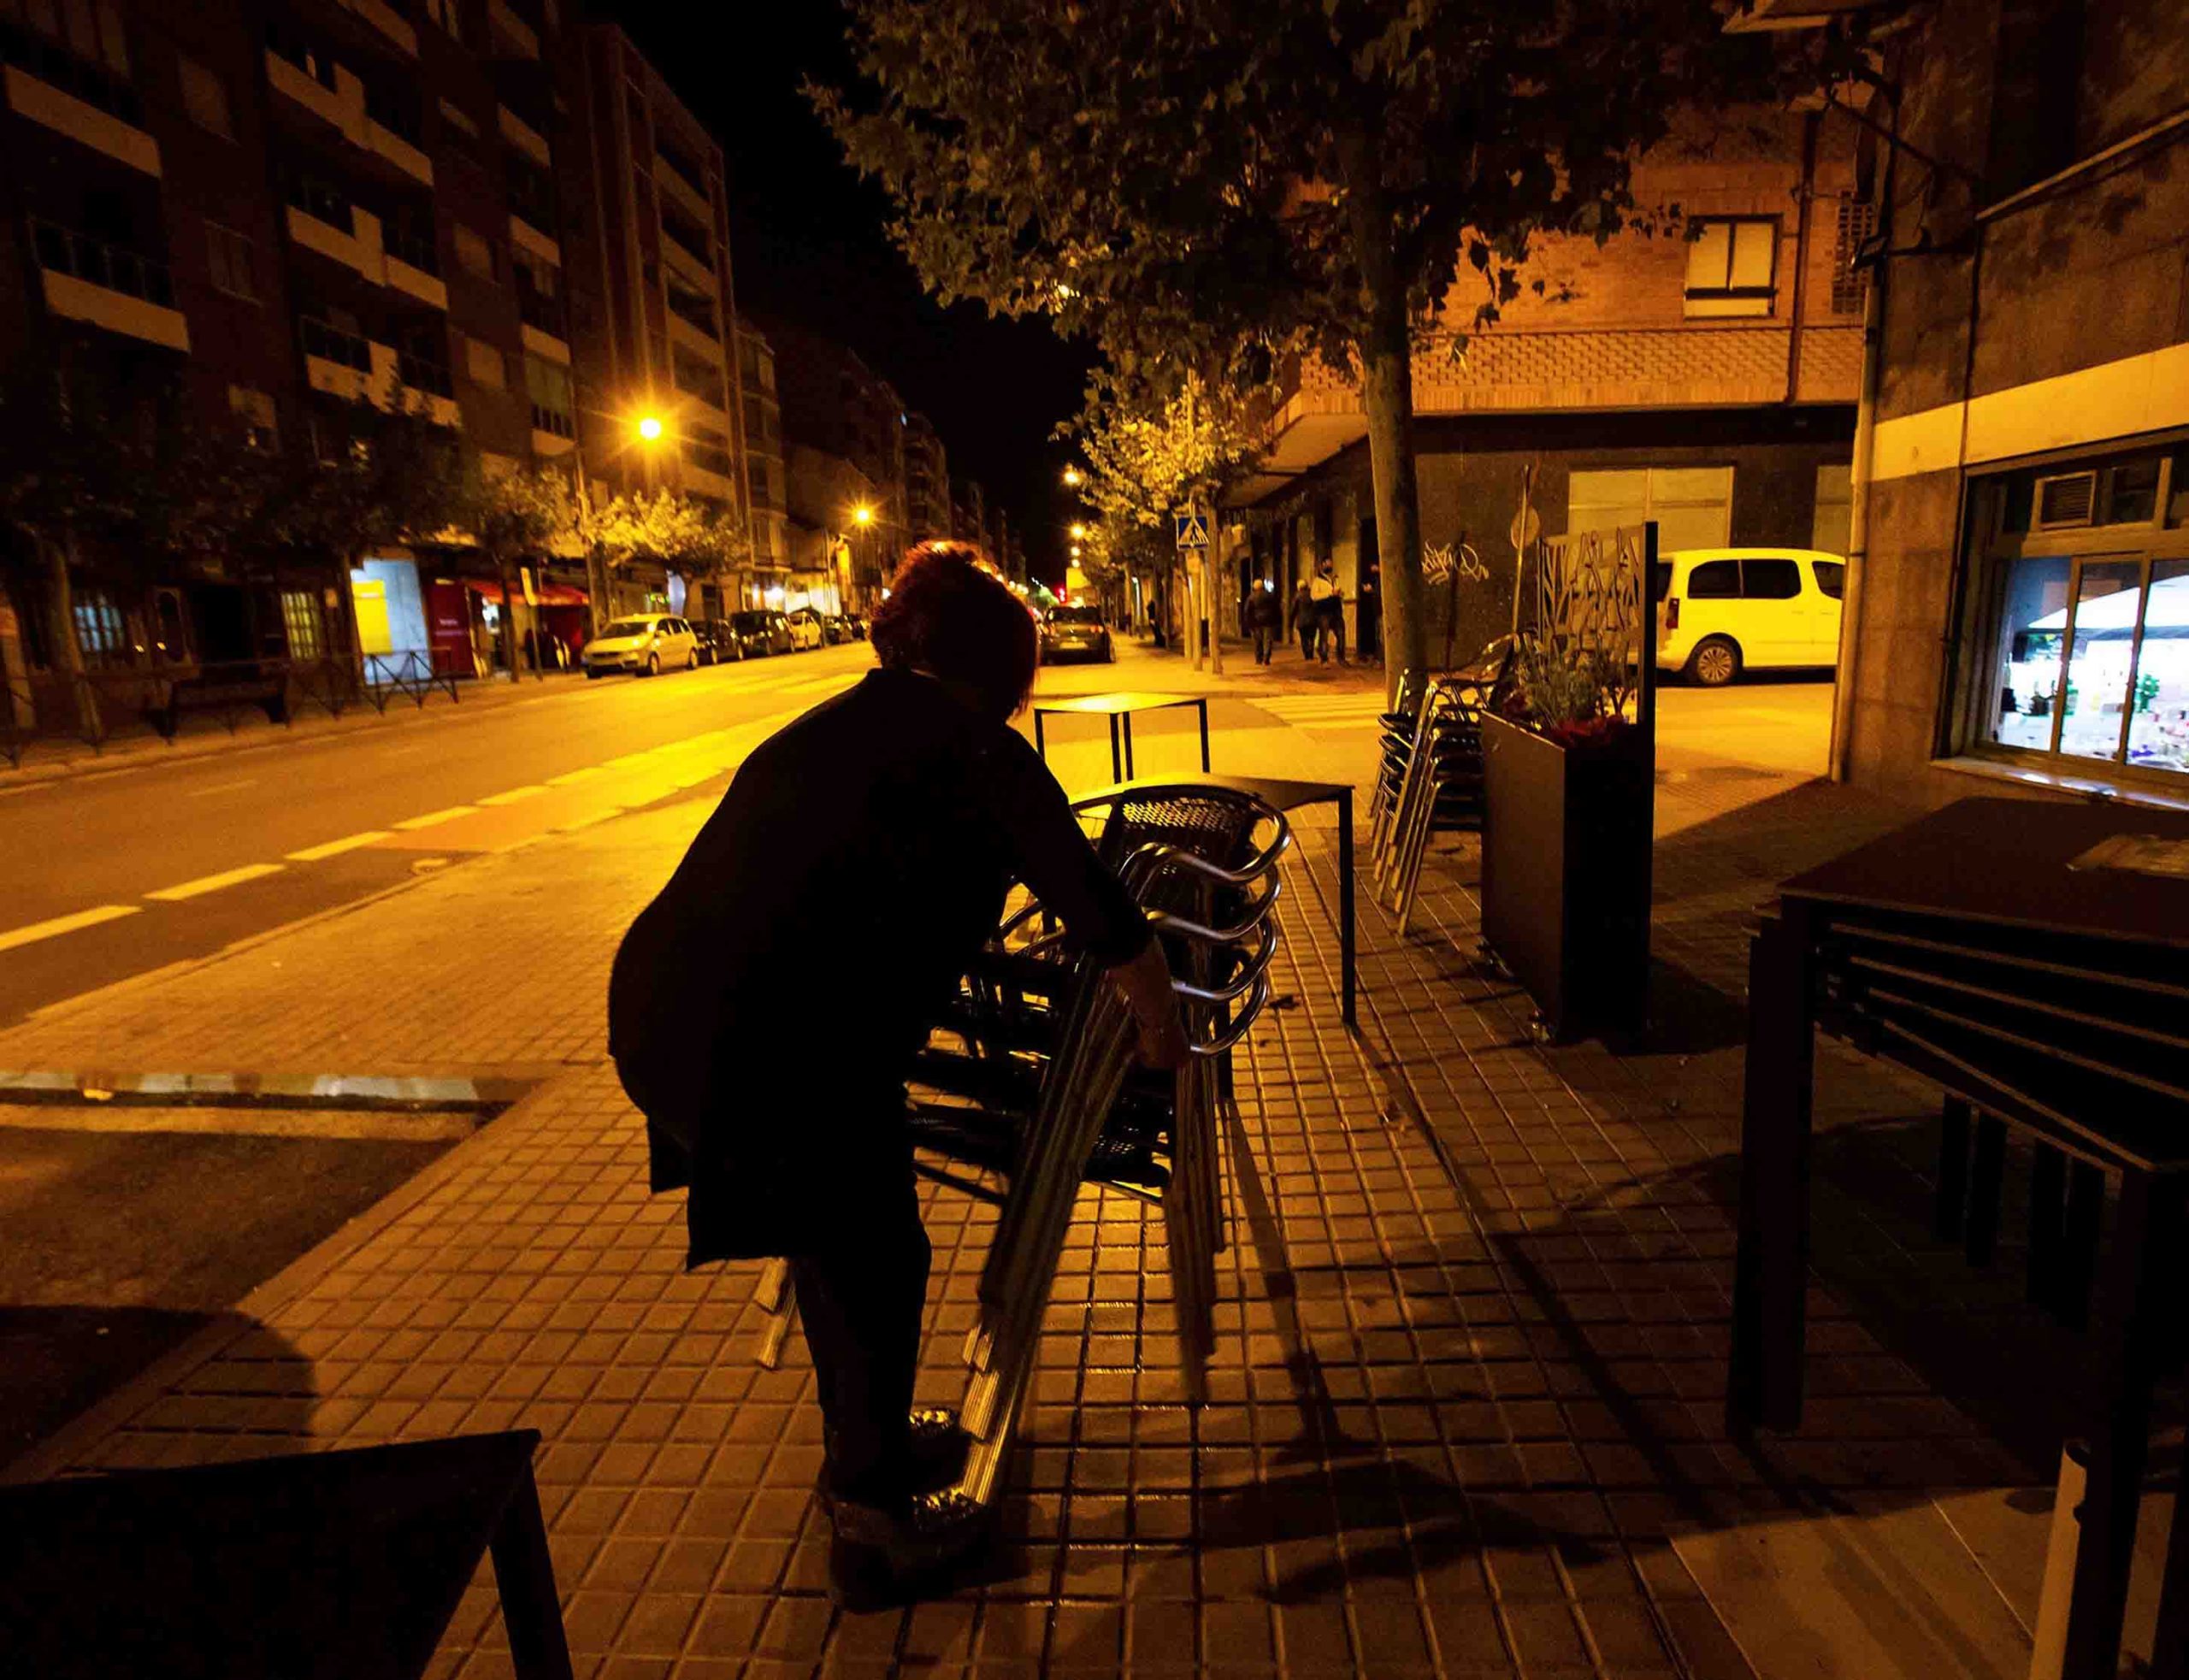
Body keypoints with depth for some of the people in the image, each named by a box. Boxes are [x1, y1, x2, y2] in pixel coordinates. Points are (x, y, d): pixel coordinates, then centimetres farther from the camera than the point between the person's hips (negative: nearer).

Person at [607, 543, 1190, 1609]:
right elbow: (1095, 905, 0)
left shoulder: (828, 726, 21)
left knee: (833, 1239, 27)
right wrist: (1159, 1029, 16)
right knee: (877, 1266, 14)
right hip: (776, 1046, -8)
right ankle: (875, 1525, 33)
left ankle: (864, 1446, 49)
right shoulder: (976, 747, -2)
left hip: (653, 1004, 9)